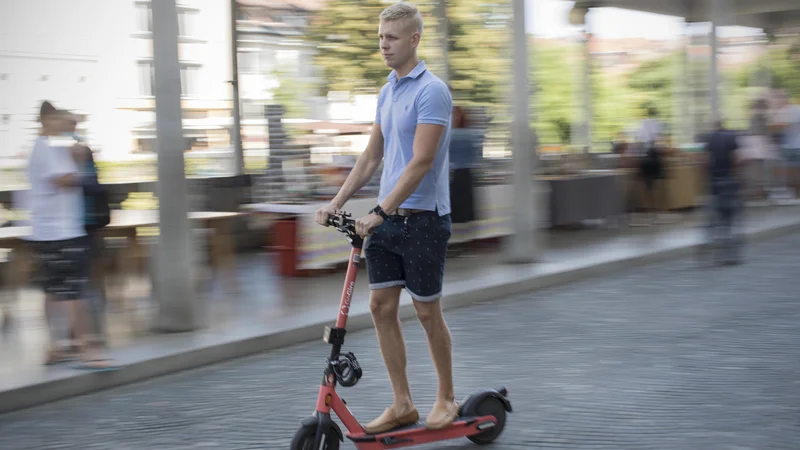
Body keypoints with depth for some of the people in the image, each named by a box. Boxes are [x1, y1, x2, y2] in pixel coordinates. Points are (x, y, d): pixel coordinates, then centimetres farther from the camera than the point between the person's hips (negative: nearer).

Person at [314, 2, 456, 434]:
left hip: (423, 218, -7)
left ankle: (446, 398, 20)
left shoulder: (432, 91, -14)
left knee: (427, 311, 3)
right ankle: (402, 405, 12)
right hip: (387, 219, 7)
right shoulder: (387, 91, 12)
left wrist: (381, 212, -24)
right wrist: (337, 202, 10)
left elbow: (421, 162, -21)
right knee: (381, 307, 4)